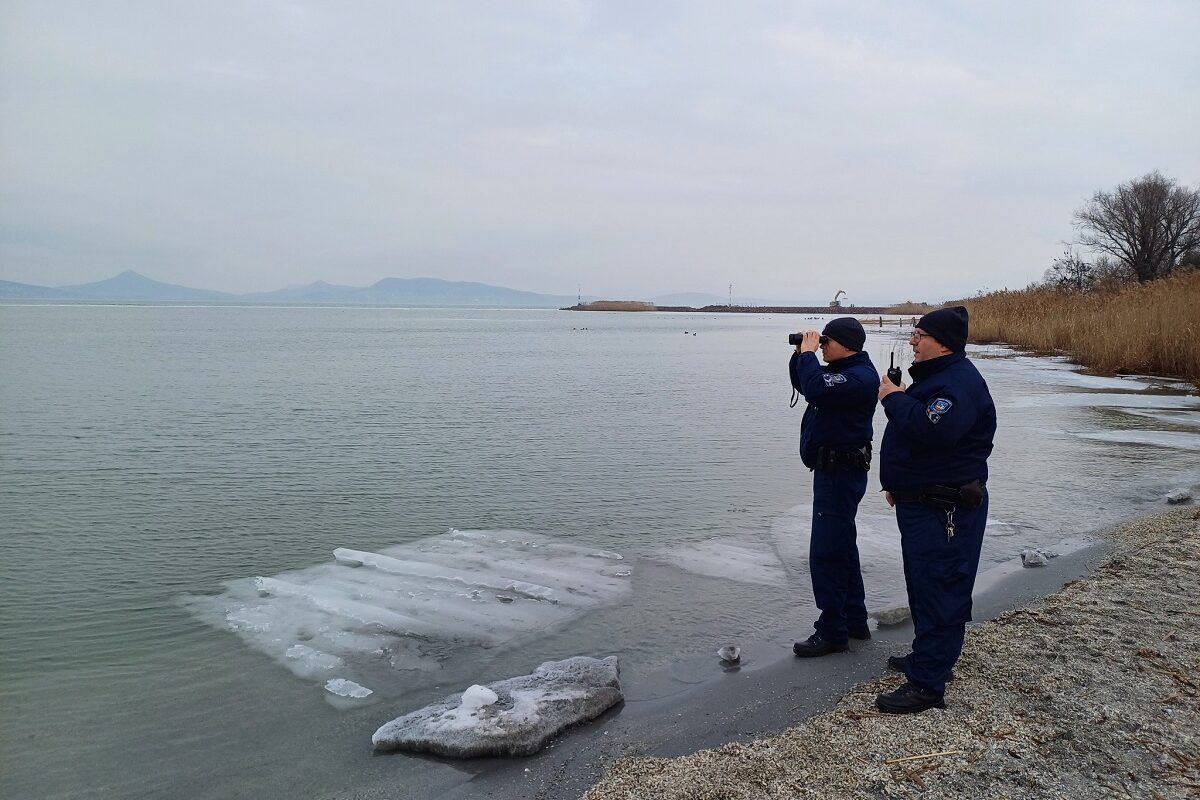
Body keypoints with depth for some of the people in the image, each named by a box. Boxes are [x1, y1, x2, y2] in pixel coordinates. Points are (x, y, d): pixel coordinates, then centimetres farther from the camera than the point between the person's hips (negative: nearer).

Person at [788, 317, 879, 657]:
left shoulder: (859, 377, -20)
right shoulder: (840, 370, 13)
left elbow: (816, 389, -36)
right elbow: (803, 384, 23)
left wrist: (808, 353, -21)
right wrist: (800, 354, 7)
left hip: (841, 473, -11)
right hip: (833, 470, 11)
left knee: (826, 553, -7)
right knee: (842, 547, 18)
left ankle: (832, 632, 2)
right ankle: (854, 620, 30)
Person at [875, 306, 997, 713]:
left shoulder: (960, 381, -19)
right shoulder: (937, 375, 16)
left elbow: (932, 430, -36)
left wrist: (895, 398, -22)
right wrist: (898, 484, 23)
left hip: (946, 510, -11)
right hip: (922, 503, 11)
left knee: (938, 591, -6)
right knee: (923, 584, 20)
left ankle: (926, 684, -2)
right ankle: (928, 656, 35)